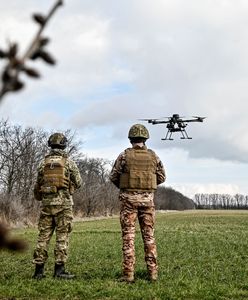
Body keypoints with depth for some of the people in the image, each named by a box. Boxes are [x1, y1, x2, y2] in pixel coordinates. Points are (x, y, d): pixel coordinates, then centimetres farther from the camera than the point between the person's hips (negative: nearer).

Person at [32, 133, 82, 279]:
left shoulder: (44, 163, 8)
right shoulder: (68, 162, -3)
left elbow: (37, 186, 12)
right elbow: (78, 183, 2)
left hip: (47, 203, 4)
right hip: (64, 203, -4)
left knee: (44, 236, 7)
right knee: (62, 236, 0)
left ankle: (39, 270, 9)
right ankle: (59, 269, -1)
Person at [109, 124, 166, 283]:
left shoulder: (125, 155, -5)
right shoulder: (153, 156, 3)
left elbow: (113, 177, -1)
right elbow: (162, 177, 9)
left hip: (129, 198, -2)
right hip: (147, 198, 2)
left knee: (128, 236, 1)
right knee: (149, 235, 9)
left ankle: (128, 273, -1)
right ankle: (153, 272, 10)